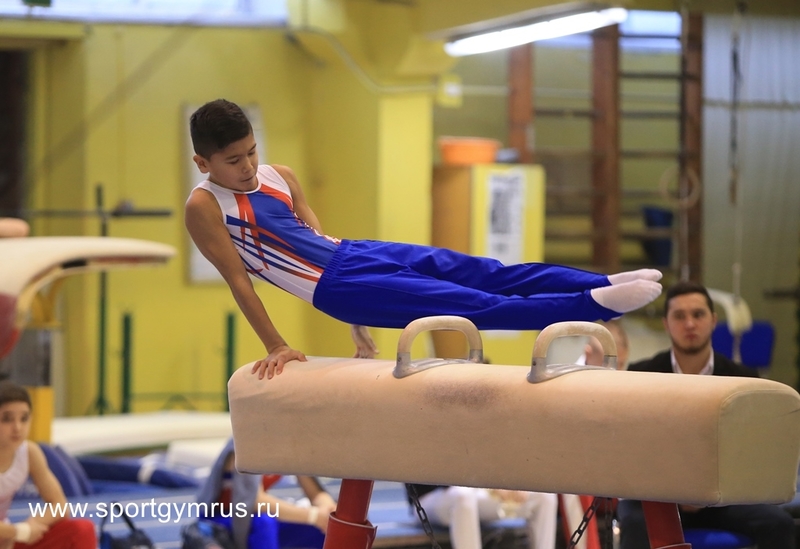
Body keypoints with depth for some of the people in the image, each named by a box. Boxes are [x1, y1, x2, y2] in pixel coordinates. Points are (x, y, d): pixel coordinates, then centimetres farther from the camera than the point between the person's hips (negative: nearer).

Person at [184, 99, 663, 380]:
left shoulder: (279, 177, 12)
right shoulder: (205, 207, -8)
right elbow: (237, 279, -9)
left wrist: (357, 317, 21)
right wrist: (276, 346, -10)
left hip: (353, 254, 7)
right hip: (334, 286, -7)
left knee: (484, 273, -7)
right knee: (462, 302, -18)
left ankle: (606, 282, -14)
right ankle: (593, 303, -30)